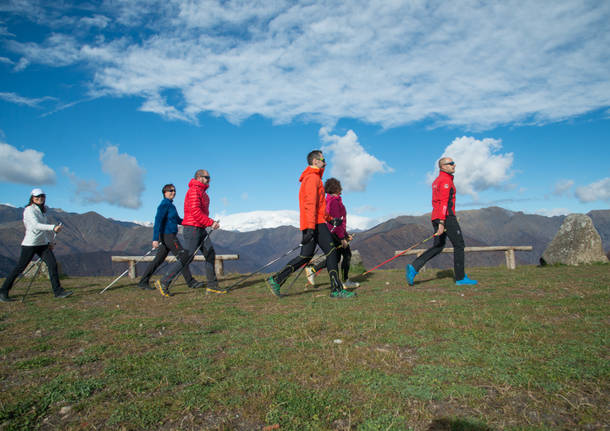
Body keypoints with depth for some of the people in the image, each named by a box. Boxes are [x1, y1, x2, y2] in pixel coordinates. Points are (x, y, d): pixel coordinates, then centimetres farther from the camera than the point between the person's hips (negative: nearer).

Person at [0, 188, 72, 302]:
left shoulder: (43, 210, 13)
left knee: (53, 264, -5)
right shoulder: (29, 210, -11)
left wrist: (51, 241, 20)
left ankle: (58, 291, -3)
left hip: (43, 244, 7)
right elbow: (36, 225, -26)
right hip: (30, 244, -7)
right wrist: (53, 227, -37)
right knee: (20, 268, 0)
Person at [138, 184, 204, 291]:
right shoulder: (164, 205, -12)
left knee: (159, 259, 11)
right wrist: (155, 239, -26)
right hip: (168, 235, -10)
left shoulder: (170, 205, 18)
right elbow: (158, 221, -20)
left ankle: (143, 282, 16)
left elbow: (178, 220, 24)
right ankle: (191, 282, -1)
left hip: (168, 237, 10)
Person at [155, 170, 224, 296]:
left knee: (210, 254, 5)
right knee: (186, 258, -7)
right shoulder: (193, 191, -13)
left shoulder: (203, 193, 19)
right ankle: (163, 282, 4)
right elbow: (195, 212, -23)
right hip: (192, 229, -10)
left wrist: (211, 222, 8)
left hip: (201, 229, 10)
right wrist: (210, 223, -20)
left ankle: (212, 286, 10)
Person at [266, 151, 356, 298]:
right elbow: (310, 203, -19)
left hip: (309, 225, 10)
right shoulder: (313, 177, -9)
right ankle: (336, 289, -3)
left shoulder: (308, 178, 24)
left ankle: (276, 280, 5)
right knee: (331, 252, -6)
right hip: (316, 223, -10)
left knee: (306, 256, 8)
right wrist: (311, 227, -25)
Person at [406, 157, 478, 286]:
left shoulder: (436, 181, 20)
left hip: (436, 217, 9)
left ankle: (414, 267, -7)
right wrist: (442, 222, -25)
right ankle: (460, 278, 9)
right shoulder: (446, 180, -10)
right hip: (447, 216, -9)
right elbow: (444, 202, -19)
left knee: (438, 246, 8)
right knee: (459, 245, 2)